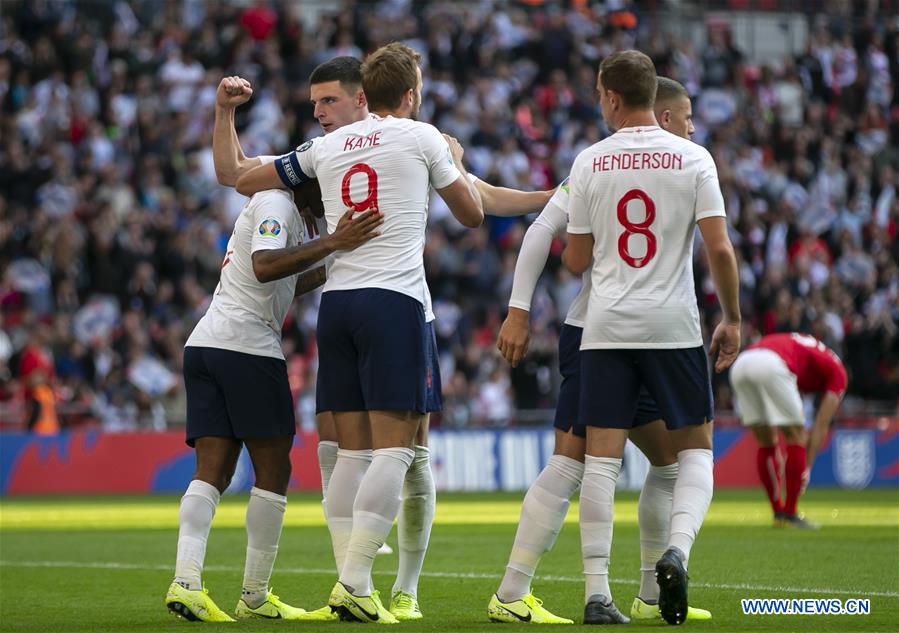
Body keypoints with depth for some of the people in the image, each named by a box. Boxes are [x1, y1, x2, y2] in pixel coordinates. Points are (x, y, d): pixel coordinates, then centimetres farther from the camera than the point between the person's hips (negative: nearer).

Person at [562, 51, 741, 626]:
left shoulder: (589, 163, 1)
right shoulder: (692, 158, -2)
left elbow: (576, 260, 5)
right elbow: (720, 248, -7)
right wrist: (733, 319, 4)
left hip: (606, 326, 1)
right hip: (674, 326, -1)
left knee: (602, 456, 1)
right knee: (696, 448, 12)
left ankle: (597, 592, -4)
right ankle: (677, 550, -12)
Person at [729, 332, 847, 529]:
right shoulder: (837, 372, 23)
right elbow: (821, 426, 17)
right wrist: (807, 467, 21)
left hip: (740, 365, 7)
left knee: (766, 443, 19)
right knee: (796, 438, 9)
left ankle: (778, 513, 24)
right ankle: (790, 514, 9)